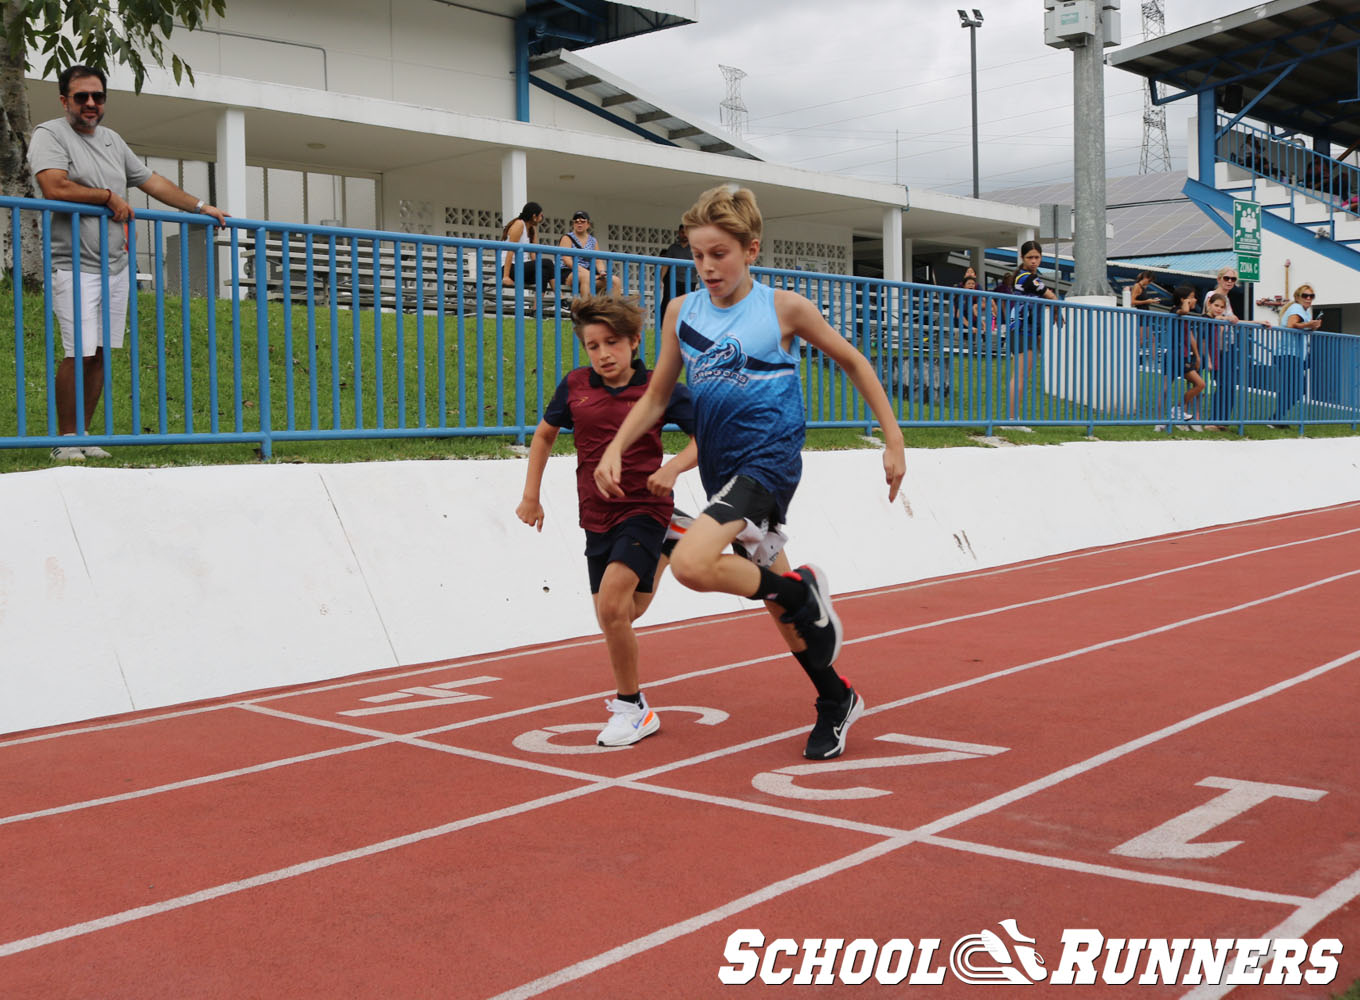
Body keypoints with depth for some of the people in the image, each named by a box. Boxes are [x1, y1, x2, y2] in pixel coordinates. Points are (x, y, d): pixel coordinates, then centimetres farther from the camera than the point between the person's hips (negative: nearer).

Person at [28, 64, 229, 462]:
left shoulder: (112, 140, 19)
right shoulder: (49, 135, -4)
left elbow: (152, 181, 23)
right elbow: (54, 187, -19)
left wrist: (200, 206, 18)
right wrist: (109, 196, -10)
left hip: (116, 265, 7)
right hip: (74, 266, -7)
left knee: (101, 353, 5)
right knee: (80, 352, -12)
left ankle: (84, 434, 13)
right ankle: (66, 440, -2)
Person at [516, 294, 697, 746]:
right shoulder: (575, 386, 0)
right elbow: (544, 435, 15)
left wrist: (674, 467, -23)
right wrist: (531, 496, 13)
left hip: (643, 509, -5)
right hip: (597, 517, 5)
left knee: (611, 605, -22)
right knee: (617, 616, 14)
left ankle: (631, 707, -5)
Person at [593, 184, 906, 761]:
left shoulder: (783, 307, -7)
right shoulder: (682, 312, 5)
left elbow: (853, 363, 4)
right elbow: (657, 395, 13)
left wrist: (893, 439, 2)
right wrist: (615, 448, -2)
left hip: (769, 458, -6)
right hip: (722, 469, 6)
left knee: (691, 563, -28)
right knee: (775, 601, 15)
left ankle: (802, 590, -3)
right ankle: (836, 700, 34)